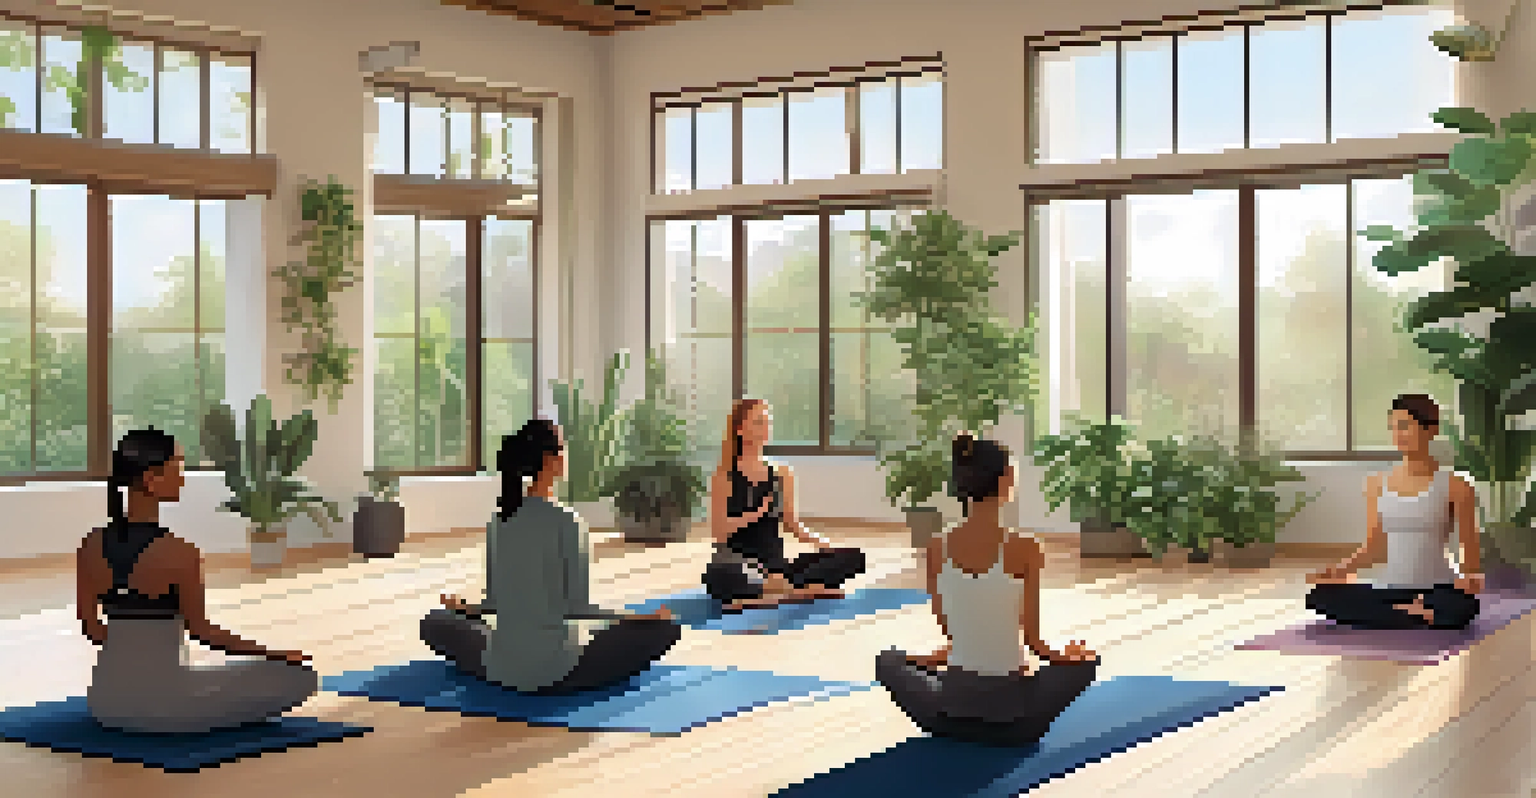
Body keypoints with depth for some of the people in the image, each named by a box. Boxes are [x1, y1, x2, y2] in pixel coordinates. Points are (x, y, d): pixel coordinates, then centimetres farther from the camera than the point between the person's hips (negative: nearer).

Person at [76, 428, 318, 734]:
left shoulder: (92, 544, -1)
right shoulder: (176, 551, -19)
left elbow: (90, 625, 9)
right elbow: (202, 630, -12)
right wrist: (275, 654, 0)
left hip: (106, 699, 8)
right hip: (159, 704, -8)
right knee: (298, 674, -1)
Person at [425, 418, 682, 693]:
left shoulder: (498, 523, 2)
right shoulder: (568, 522, -13)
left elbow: (493, 600, 7)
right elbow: (576, 606, -13)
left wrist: (463, 608, 28)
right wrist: (642, 617, -3)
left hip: (500, 668, 5)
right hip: (555, 671, -5)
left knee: (435, 621, 32)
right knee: (663, 627, 4)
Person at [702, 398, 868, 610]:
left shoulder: (782, 474, 9)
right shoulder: (724, 476, -4)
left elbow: (792, 523, 12)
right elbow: (718, 531, -10)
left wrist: (821, 543, -5)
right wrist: (757, 513, -21)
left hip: (775, 565, 5)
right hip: (737, 564, -4)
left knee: (851, 558, -12)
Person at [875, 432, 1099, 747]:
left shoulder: (937, 547, -4)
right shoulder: (1023, 548, -14)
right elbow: (1032, 639, -7)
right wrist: (1060, 656, 14)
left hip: (951, 707, 3)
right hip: (1010, 715, -3)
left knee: (887, 660, 34)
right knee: (1085, 660, 28)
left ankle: (952, 721, 16)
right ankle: (1008, 727, 13)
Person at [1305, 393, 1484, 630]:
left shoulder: (1453, 485, -3)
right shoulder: (1378, 483, 7)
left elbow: (1470, 550, 0)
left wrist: (1471, 578, -21)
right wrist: (1339, 570, -6)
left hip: (1435, 591, -3)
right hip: (1389, 589, 3)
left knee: (1461, 606, -39)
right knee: (1321, 596, -22)